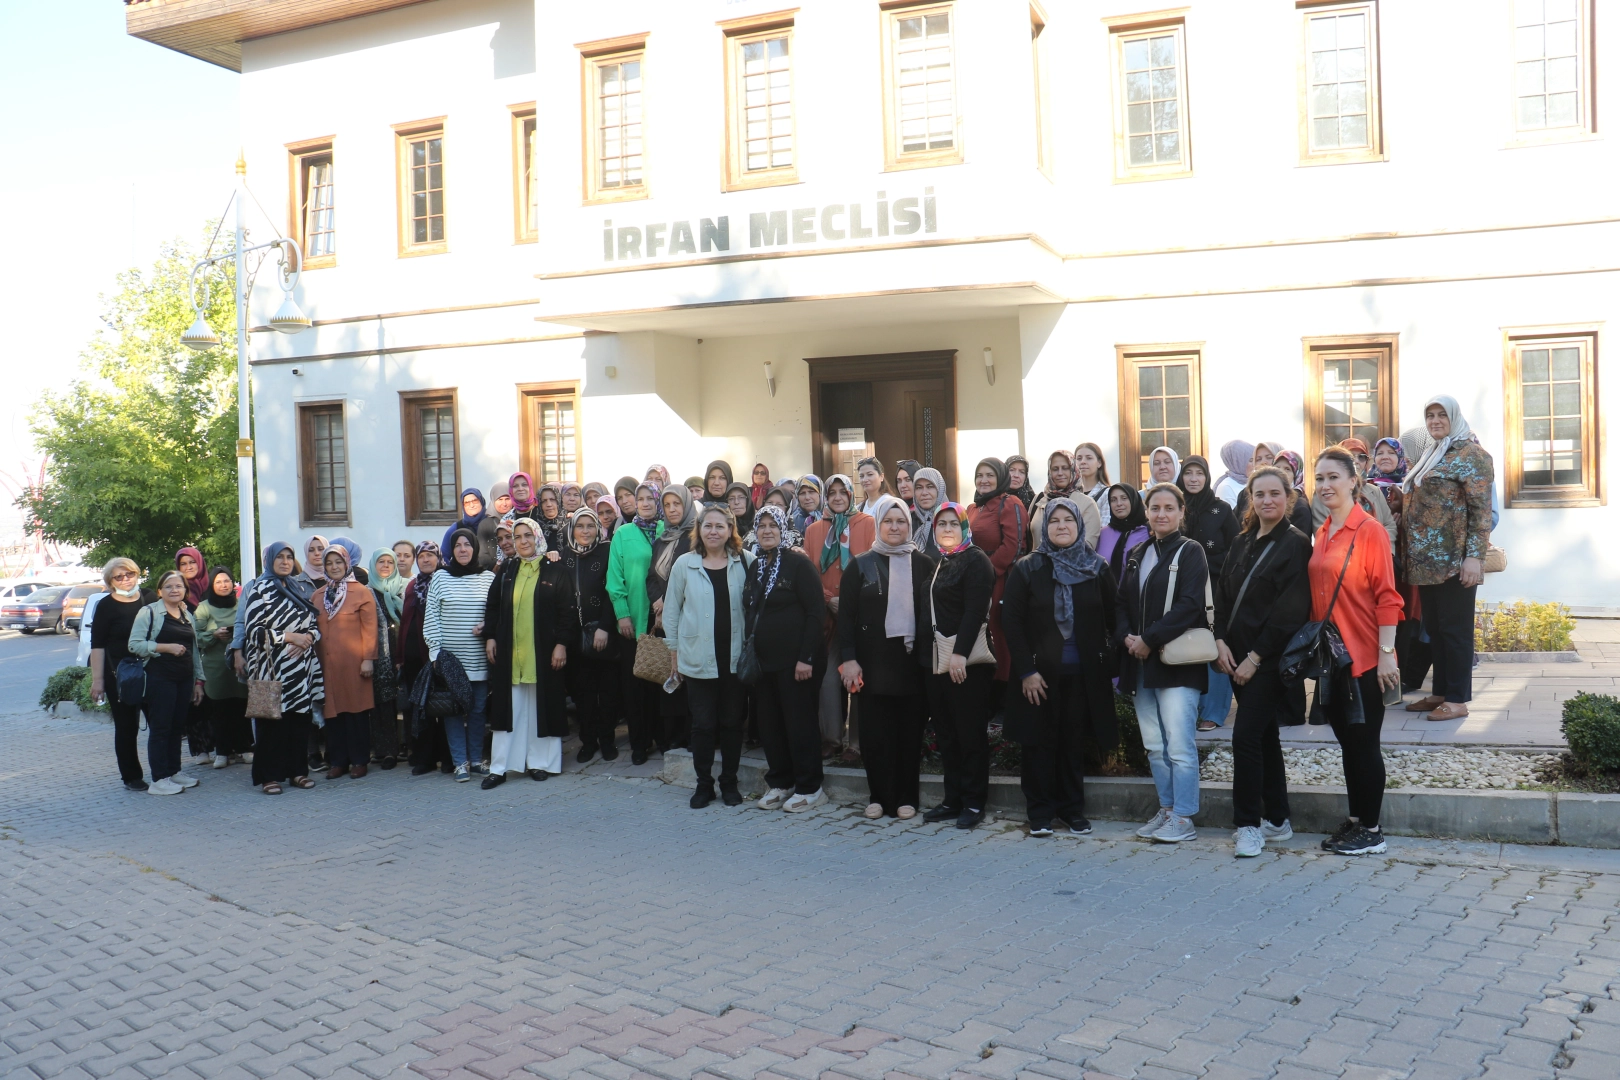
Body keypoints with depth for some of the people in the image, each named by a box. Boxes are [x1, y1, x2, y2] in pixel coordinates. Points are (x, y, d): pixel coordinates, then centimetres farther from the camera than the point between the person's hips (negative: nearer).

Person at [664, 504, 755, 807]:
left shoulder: (745, 562, 0)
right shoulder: (685, 564, 1)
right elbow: (671, 610, 7)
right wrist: (674, 650, 6)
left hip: (735, 657, 0)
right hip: (698, 658, 0)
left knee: (732, 722, 9)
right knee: (703, 723, 4)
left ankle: (729, 783, 22)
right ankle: (704, 784, 18)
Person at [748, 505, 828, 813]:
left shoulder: (798, 563, -8)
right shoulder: (755, 567, 12)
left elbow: (816, 613, -13)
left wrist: (806, 657, -18)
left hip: (794, 660, -7)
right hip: (763, 660, 7)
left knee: (799, 722, -1)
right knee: (769, 724, 9)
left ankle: (809, 788, 9)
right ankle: (779, 784, 21)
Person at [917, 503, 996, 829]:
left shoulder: (976, 560, -6)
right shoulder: (936, 563, 18)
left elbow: (975, 611, -16)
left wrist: (960, 653, -23)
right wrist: (923, 651, 12)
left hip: (965, 661, -8)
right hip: (934, 660, 8)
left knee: (971, 733, -1)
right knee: (946, 734, 11)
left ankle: (973, 803, 5)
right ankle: (952, 799, 17)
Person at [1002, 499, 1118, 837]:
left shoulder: (1097, 568, 4)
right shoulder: (1026, 569, -2)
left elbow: (1113, 619, 5)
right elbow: (1011, 620, -4)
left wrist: (1111, 667, -2)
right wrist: (1026, 671, -10)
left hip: (1084, 673, 1)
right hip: (1040, 672, -1)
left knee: (1074, 741, 8)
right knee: (1040, 742, 3)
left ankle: (1073, 809, 20)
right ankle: (1040, 813, 13)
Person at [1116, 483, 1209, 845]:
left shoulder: (1190, 552, -3)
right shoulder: (1137, 554, 16)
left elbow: (1189, 605, -14)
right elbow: (1122, 602, 15)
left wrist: (1149, 639, -17)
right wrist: (1126, 636, -5)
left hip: (1177, 662, -6)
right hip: (1141, 663, 6)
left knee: (1179, 745, -8)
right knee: (1154, 746, 11)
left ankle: (1183, 819, -1)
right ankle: (1166, 810, 21)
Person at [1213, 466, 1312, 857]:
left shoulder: (1296, 544, -8)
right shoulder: (1242, 543, 12)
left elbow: (1290, 610, -14)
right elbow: (1222, 594, 12)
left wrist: (1255, 657, -15)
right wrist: (1221, 641, -3)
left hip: (1269, 659, -7)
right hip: (1238, 657, 7)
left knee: (1246, 736, -12)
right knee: (1264, 736, 13)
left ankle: (1248, 824, -2)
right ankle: (1276, 819, 23)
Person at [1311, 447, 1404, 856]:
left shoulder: (1370, 532, -11)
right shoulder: (1321, 534, 10)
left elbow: (1386, 598, -13)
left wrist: (1386, 654, -16)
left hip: (1364, 657, -7)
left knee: (1364, 742, 0)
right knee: (1346, 740, 13)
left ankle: (1372, 831, 10)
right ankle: (1354, 822, 23)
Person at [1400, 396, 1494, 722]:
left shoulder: (1470, 454, -8)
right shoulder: (1431, 456, 19)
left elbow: (1481, 509, -14)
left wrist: (1475, 556, -21)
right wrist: (1411, 554, 17)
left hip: (1454, 560, -9)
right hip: (1427, 560, 9)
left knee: (1454, 628, -3)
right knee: (1433, 628, 12)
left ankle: (1458, 699, 3)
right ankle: (1440, 692, 20)